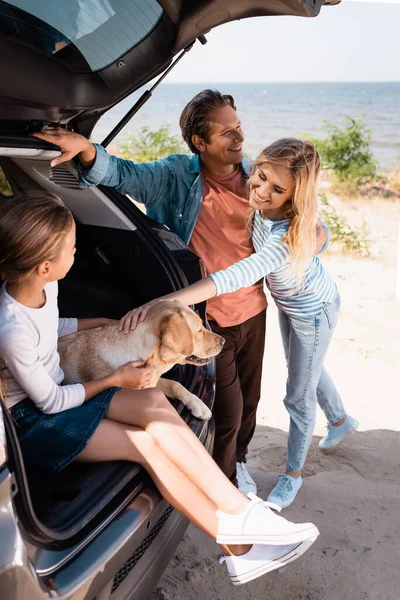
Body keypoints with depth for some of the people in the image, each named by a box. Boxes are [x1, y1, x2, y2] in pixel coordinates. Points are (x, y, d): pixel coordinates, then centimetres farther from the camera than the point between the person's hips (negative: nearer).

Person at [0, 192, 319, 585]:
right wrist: (116, 380, -10)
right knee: (148, 443, -20)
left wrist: (106, 323, 15)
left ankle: (241, 518, -16)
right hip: (32, 419, -7)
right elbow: (50, 402, -18)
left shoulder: (42, 286, -7)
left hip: (55, 390, 7)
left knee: (153, 403, -18)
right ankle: (237, 542, -11)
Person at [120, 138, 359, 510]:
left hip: (313, 311, -8)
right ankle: (341, 421, 59)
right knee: (306, 370, 30)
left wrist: (161, 302, -63)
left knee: (299, 395, 9)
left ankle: (293, 473, 34)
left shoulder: (289, 235, -45)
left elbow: (235, 279, -56)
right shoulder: (259, 204, -24)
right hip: (287, 301, 8)